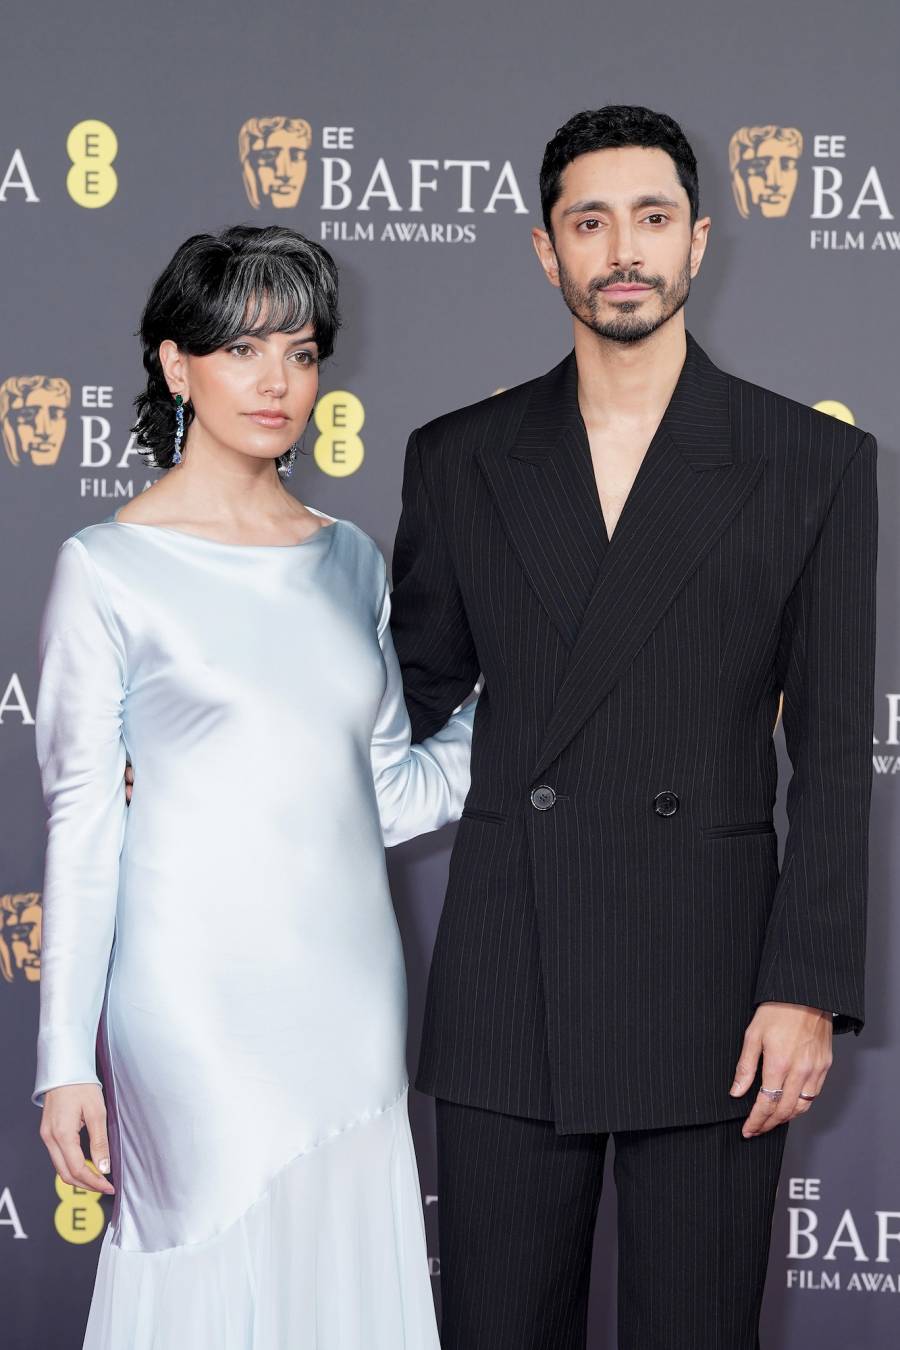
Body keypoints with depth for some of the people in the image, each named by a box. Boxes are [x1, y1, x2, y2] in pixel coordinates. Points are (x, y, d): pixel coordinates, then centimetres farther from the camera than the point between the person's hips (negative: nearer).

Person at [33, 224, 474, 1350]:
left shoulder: (348, 559, 11)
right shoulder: (110, 569, -5)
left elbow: (389, 793, 12)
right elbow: (82, 824, -5)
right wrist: (67, 1060, -7)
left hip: (349, 990, 5)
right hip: (199, 993, -5)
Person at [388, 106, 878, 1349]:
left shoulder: (812, 462, 1)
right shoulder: (459, 458, 7)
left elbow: (835, 753, -1)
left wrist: (807, 990, -7)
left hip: (711, 997, -1)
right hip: (506, 998, 2)